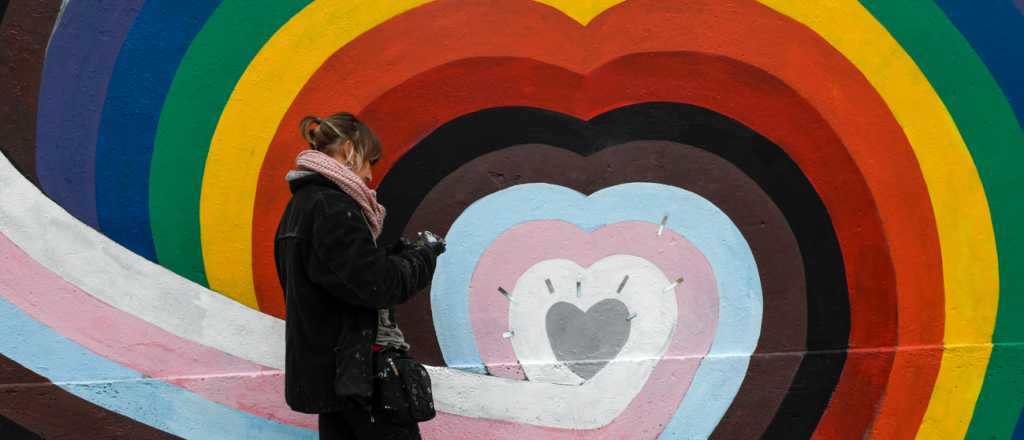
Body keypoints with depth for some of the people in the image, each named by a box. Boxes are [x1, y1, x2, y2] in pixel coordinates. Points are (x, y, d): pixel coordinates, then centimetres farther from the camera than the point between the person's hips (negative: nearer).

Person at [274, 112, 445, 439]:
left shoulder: (302, 205, 15)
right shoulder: (332, 206, -16)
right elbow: (375, 284, -20)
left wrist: (398, 252, 9)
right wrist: (422, 257, -5)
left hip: (323, 367, 10)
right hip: (357, 368, -10)